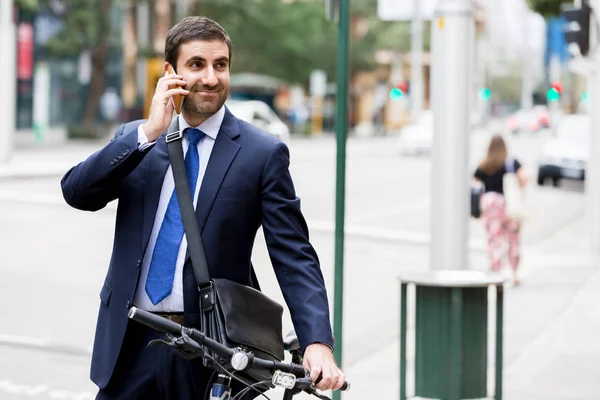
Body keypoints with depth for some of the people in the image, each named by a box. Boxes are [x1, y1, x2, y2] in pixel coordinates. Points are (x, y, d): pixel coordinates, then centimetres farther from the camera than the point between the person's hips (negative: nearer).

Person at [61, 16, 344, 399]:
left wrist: (318, 341, -22)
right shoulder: (134, 139, 8)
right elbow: (77, 192, -7)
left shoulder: (263, 154, -4)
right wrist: (149, 133, -16)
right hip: (130, 343, 3)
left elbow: (294, 257, -8)